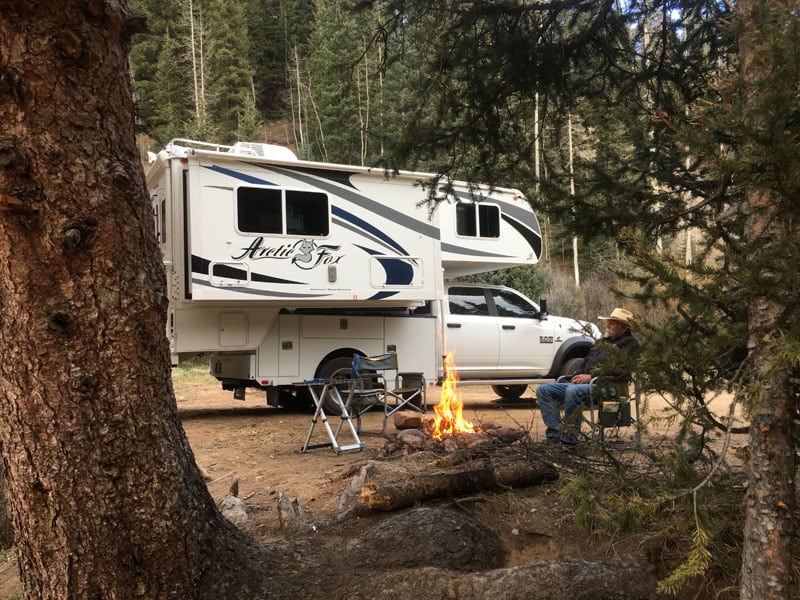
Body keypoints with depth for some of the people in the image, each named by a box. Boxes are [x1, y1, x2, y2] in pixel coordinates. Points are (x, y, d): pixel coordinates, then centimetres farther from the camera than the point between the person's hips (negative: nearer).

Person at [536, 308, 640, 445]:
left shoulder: (629, 343, 2)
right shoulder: (602, 342, 29)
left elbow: (620, 368, -13)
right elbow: (585, 361, 30)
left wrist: (591, 376, -17)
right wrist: (577, 376, 7)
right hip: (584, 383, 9)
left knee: (573, 391, -39)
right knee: (543, 390, -6)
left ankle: (569, 438, -30)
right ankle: (555, 432, -17)